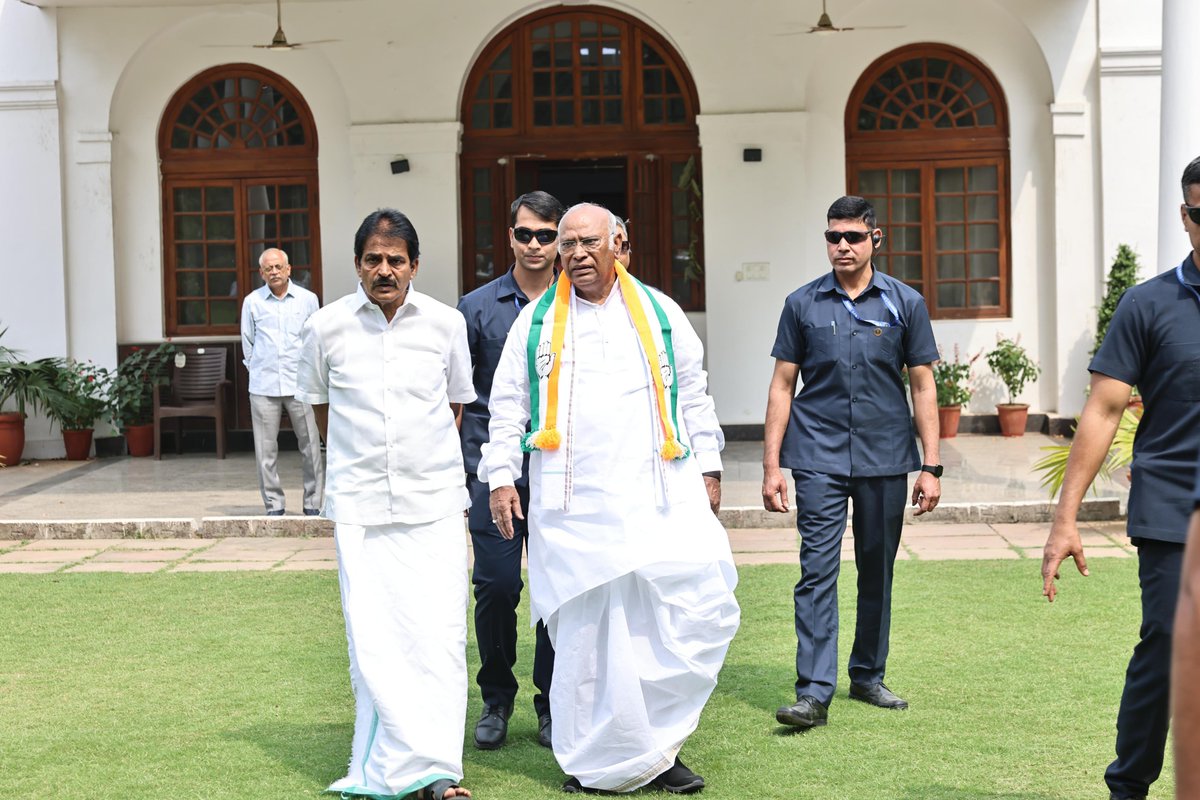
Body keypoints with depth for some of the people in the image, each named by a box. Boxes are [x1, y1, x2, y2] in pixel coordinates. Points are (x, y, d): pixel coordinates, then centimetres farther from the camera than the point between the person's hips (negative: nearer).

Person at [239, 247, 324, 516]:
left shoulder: (308, 299, 5)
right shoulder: (252, 302, 6)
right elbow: (247, 342, 15)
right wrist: (257, 369, 13)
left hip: (300, 383, 0)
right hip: (263, 385, 0)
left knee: (310, 445, 0)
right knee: (265, 449, 1)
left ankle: (312, 503, 9)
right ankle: (273, 505, 10)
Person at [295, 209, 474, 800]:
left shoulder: (447, 323, 3)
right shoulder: (327, 327, 1)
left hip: (433, 501, 0)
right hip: (359, 503, 0)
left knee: (438, 633, -6)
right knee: (373, 639, -4)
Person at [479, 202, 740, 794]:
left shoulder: (660, 313, 12)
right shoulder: (536, 321, 10)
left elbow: (694, 395, 16)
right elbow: (507, 405, 10)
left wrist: (708, 467, 12)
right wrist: (500, 477, 3)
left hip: (659, 495, 1)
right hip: (573, 505, -1)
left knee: (698, 604, -10)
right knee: (585, 629, -1)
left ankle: (654, 744, 5)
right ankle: (595, 761, 12)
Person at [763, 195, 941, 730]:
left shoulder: (905, 304, 4)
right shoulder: (803, 304, 4)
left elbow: (923, 386, 6)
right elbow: (782, 386, 5)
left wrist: (931, 466, 0)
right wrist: (772, 465, 0)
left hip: (885, 458, 1)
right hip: (819, 456, -1)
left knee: (877, 572, 11)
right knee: (817, 570, -8)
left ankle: (868, 676, 26)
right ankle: (814, 693, -8)